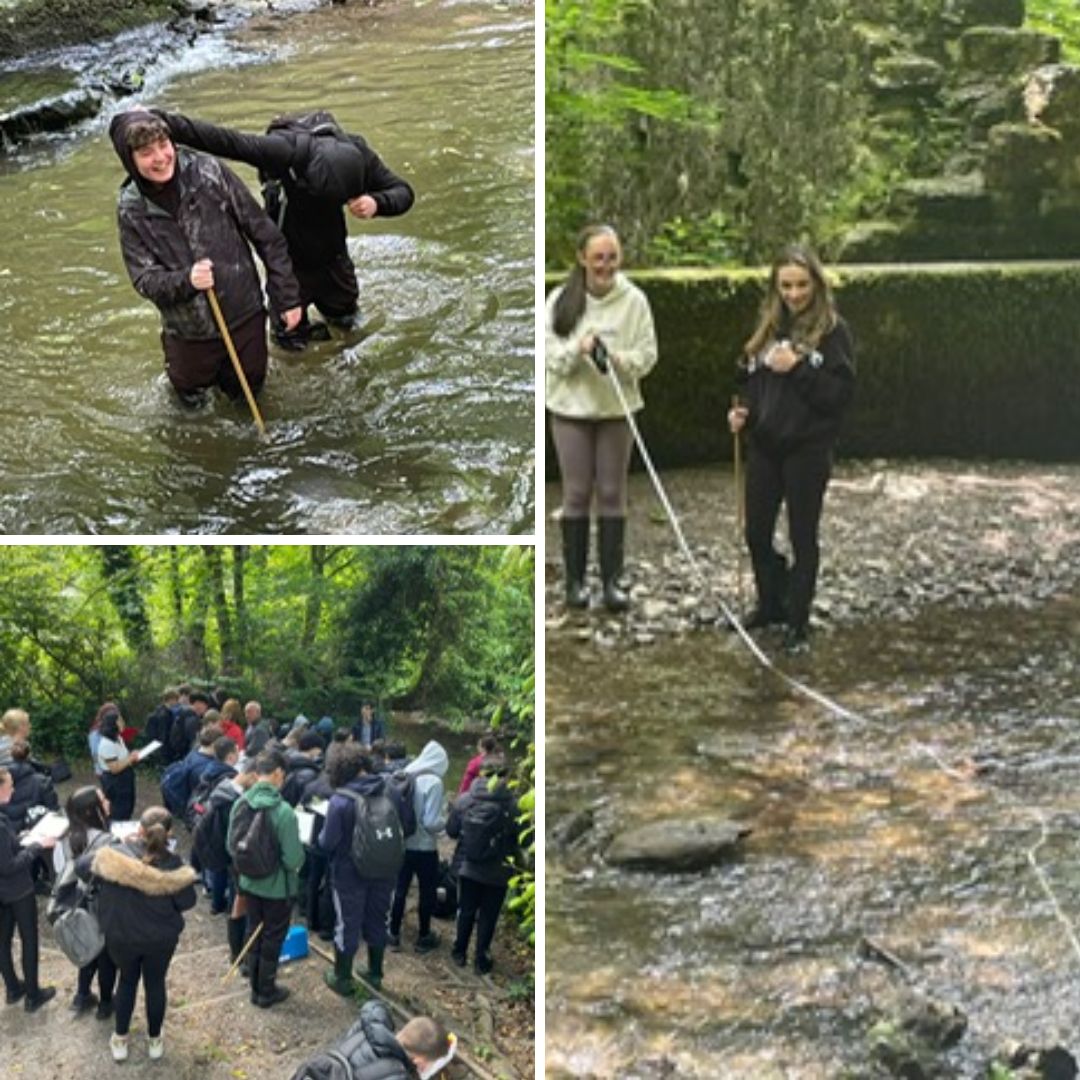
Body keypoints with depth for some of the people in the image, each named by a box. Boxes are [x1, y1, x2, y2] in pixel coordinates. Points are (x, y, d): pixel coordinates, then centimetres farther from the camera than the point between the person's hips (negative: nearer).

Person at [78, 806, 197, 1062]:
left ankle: (120, 1040, 38)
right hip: (161, 938, -1)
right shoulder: (171, 864, -22)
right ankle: (155, 1040, 39)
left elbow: (81, 866, -6)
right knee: (155, 983, 22)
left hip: (120, 937, 1)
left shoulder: (114, 856, -22)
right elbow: (187, 901, -14)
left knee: (127, 980, 26)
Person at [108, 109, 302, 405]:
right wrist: (185, 280, -33)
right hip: (189, 331, 0)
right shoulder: (131, 209, -13)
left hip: (244, 312, 0)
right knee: (191, 397, 20)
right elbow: (144, 279, -12)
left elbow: (264, 234, -10)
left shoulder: (208, 172, -16)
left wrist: (287, 297, -9)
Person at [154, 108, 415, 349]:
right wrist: (164, 121, -52)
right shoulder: (290, 150, -40)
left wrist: (377, 203, -41)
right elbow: (225, 141, -44)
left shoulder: (358, 155, -27)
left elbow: (403, 191, -17)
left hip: (331, 246, 3)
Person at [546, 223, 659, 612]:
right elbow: (548, 353, -4)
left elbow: (647, 355, -5)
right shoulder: (560, 300, -4)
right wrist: (578, 349, -22)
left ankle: (612, 580, 13)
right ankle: (575, 580, 15)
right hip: (570, 408, 0)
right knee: (576, 494, 6)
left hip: (617, 409, 0)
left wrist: (617, 358, -24)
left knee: (612, 493, 5)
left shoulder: (634, 300, -6)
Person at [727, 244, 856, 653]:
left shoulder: (832, 331, -8)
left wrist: (798, 369, -22)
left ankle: (798, 621, 17)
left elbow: (841, 393, -13)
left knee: (803, 538, 6)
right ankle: (770, 604, 32)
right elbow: (748, 378, 15)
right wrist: (741, 412, -3)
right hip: (764, 446, 5)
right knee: (757, 534, 11)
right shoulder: (767, 327, 7)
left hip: (808, 450, -5)